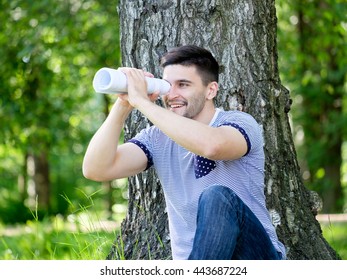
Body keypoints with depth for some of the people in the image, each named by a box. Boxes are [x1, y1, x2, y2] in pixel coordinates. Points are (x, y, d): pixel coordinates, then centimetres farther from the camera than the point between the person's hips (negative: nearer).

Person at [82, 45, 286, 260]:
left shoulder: (240, 123, -7)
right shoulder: (158, 139, 6)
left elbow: (211, 145, -32)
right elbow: (96, 170, -7)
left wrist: (141, 101, -26)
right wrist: (123, 105, -15)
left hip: (256, 259, -3)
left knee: (216, 197, -32)